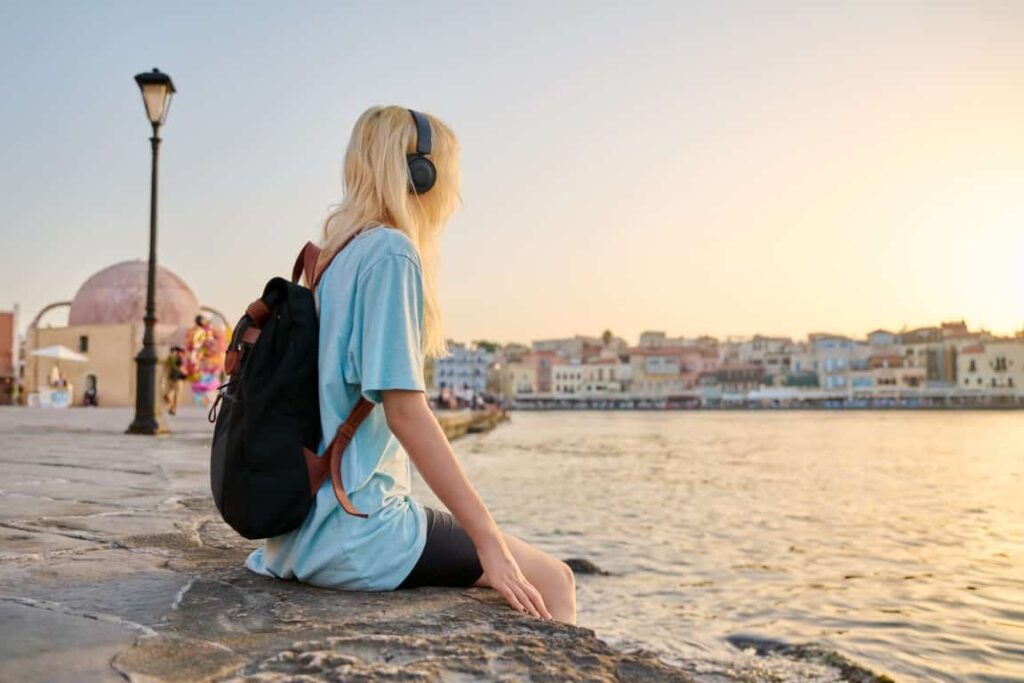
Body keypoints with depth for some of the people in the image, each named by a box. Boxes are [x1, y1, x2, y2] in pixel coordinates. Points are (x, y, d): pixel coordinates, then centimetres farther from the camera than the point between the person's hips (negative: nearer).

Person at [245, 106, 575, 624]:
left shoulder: (335, 256, 12)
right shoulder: (391, 253, -15)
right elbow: (404, 409, -22)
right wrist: (488, 538, -19)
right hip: (354, 534, -9)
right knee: (551, 580, -2)